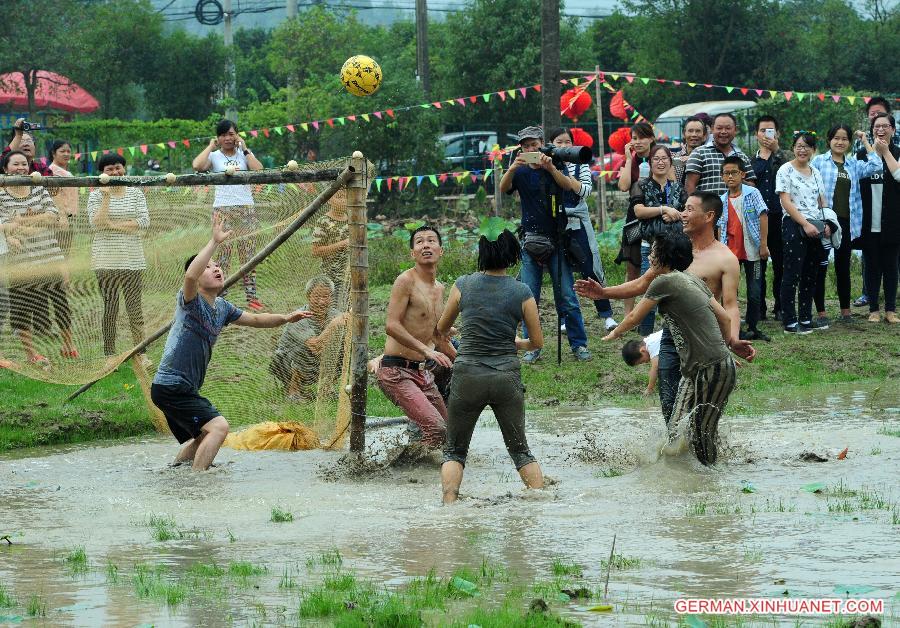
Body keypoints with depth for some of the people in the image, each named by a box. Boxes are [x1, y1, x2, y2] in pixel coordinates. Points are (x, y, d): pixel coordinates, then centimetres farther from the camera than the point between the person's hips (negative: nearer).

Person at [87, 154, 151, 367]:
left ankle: (141, 353, 8)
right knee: (110, 307, 0)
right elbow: (96, 223, -11)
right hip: (106, 260, -1)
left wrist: (116, 225, -10)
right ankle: (110, 355, 7)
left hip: (133, 259, 1)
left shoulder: (136, 193, 8)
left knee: (135, 307, 2)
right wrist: (106, 197, -16)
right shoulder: (96, 196, 2)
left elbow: (144, 221, -4)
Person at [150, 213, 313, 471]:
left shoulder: (221, 308, 11)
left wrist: (285, 318, 12)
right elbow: (190, 276, -37)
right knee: (218, 426, -21)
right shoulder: (190, 301, -15)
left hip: (184, 389, 10)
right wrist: (215, 242, -39)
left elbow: (254, 319, 25)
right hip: (170, 387, -10)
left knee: (202, 437, 26)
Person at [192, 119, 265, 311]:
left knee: (248, 253, 1)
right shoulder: (214, 157, 7)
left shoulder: (244, 154, 12)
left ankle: (251, 297, 3)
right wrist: (211, 147, -3)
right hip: (222, 209, -2)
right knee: (222, 254, -5)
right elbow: (197, 165, -15)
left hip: (246, 208, 2)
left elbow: (258, 170, -7)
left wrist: (244, 149, -2)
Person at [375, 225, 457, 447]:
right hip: (396, 371, -9)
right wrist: (427, 350, -28)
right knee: (436, 429, -23)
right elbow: (392, 326, -21)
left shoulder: (439, 288, 16)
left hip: (423, 373, 9)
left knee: (450, 430, 12)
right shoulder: (406, 281, -11)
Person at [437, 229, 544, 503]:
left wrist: (448, 333, 38)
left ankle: (449, 506, -5)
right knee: (520, 450, 15)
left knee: (454, 451, 12)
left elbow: (441, 328, 14)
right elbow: (537, 342, 4)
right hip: (507, 377, 1)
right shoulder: (522, 292, -3)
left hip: (468, 376, 0)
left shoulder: (464, 285, -2)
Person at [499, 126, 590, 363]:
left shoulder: (555, 167, 2)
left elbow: (571, 187, -17)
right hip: (531, 240, 2)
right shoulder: (521, 172, 5)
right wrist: (513, 168, -35)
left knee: (566, 296, -3)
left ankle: (579, 344, 3)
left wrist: (550, 168, -33)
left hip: (556, 239, -2)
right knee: (529, 297, -1)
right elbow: (504, 187, -14)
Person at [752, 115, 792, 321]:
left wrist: (776, 150, -22)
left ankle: (780, 307, 7)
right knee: (758, 265, 1)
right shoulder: (750, 161, 16)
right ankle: (759, 309, 6)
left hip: (779, 217, -2)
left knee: (781, 265, 1)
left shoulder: (785, 157, 9)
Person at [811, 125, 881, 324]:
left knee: (843, 267, 11)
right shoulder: (819, 161, 1)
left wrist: (866, 143, 2)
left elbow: (875, 166, -3)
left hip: (846, 222, 4)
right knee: (820, 267, -1)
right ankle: (821, 312, 4)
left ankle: (845, 311, 20)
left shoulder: (854, 164, 13)